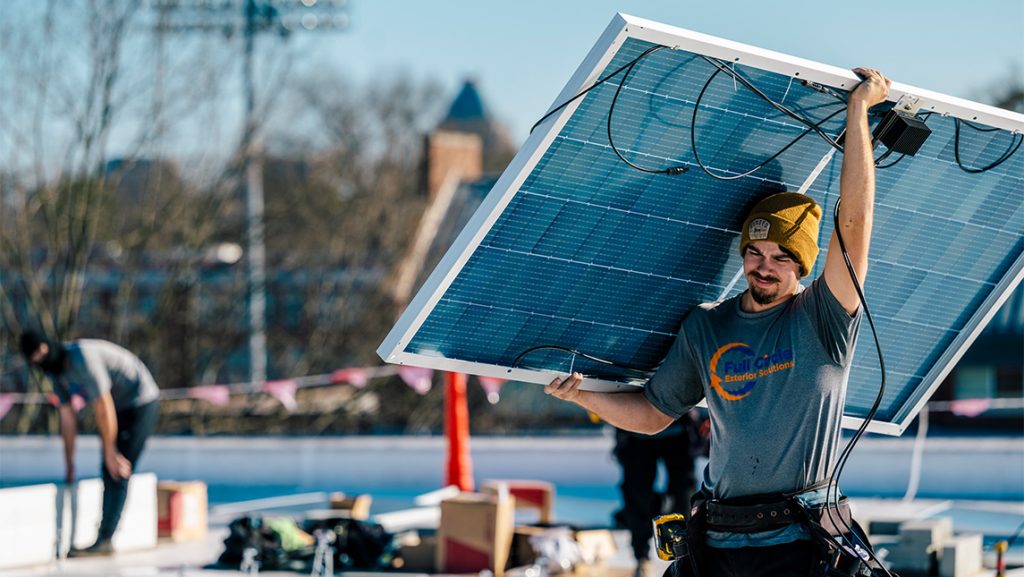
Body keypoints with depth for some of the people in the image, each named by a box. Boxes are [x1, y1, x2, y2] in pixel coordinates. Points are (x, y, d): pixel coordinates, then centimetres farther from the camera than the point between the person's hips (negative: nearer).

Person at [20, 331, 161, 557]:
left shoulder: (83, 358, -28)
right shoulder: (55, 369, 0)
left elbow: (104, 408, -25)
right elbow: (67, 418, 6)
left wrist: (109, 452, -18)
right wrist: (69, 466, 8)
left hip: (141, 403, -9)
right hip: (121, 407, 9)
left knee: (118, 473, -13)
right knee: (108, 471, 6)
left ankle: (104, 540, -14)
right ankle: (104, 540, 9)